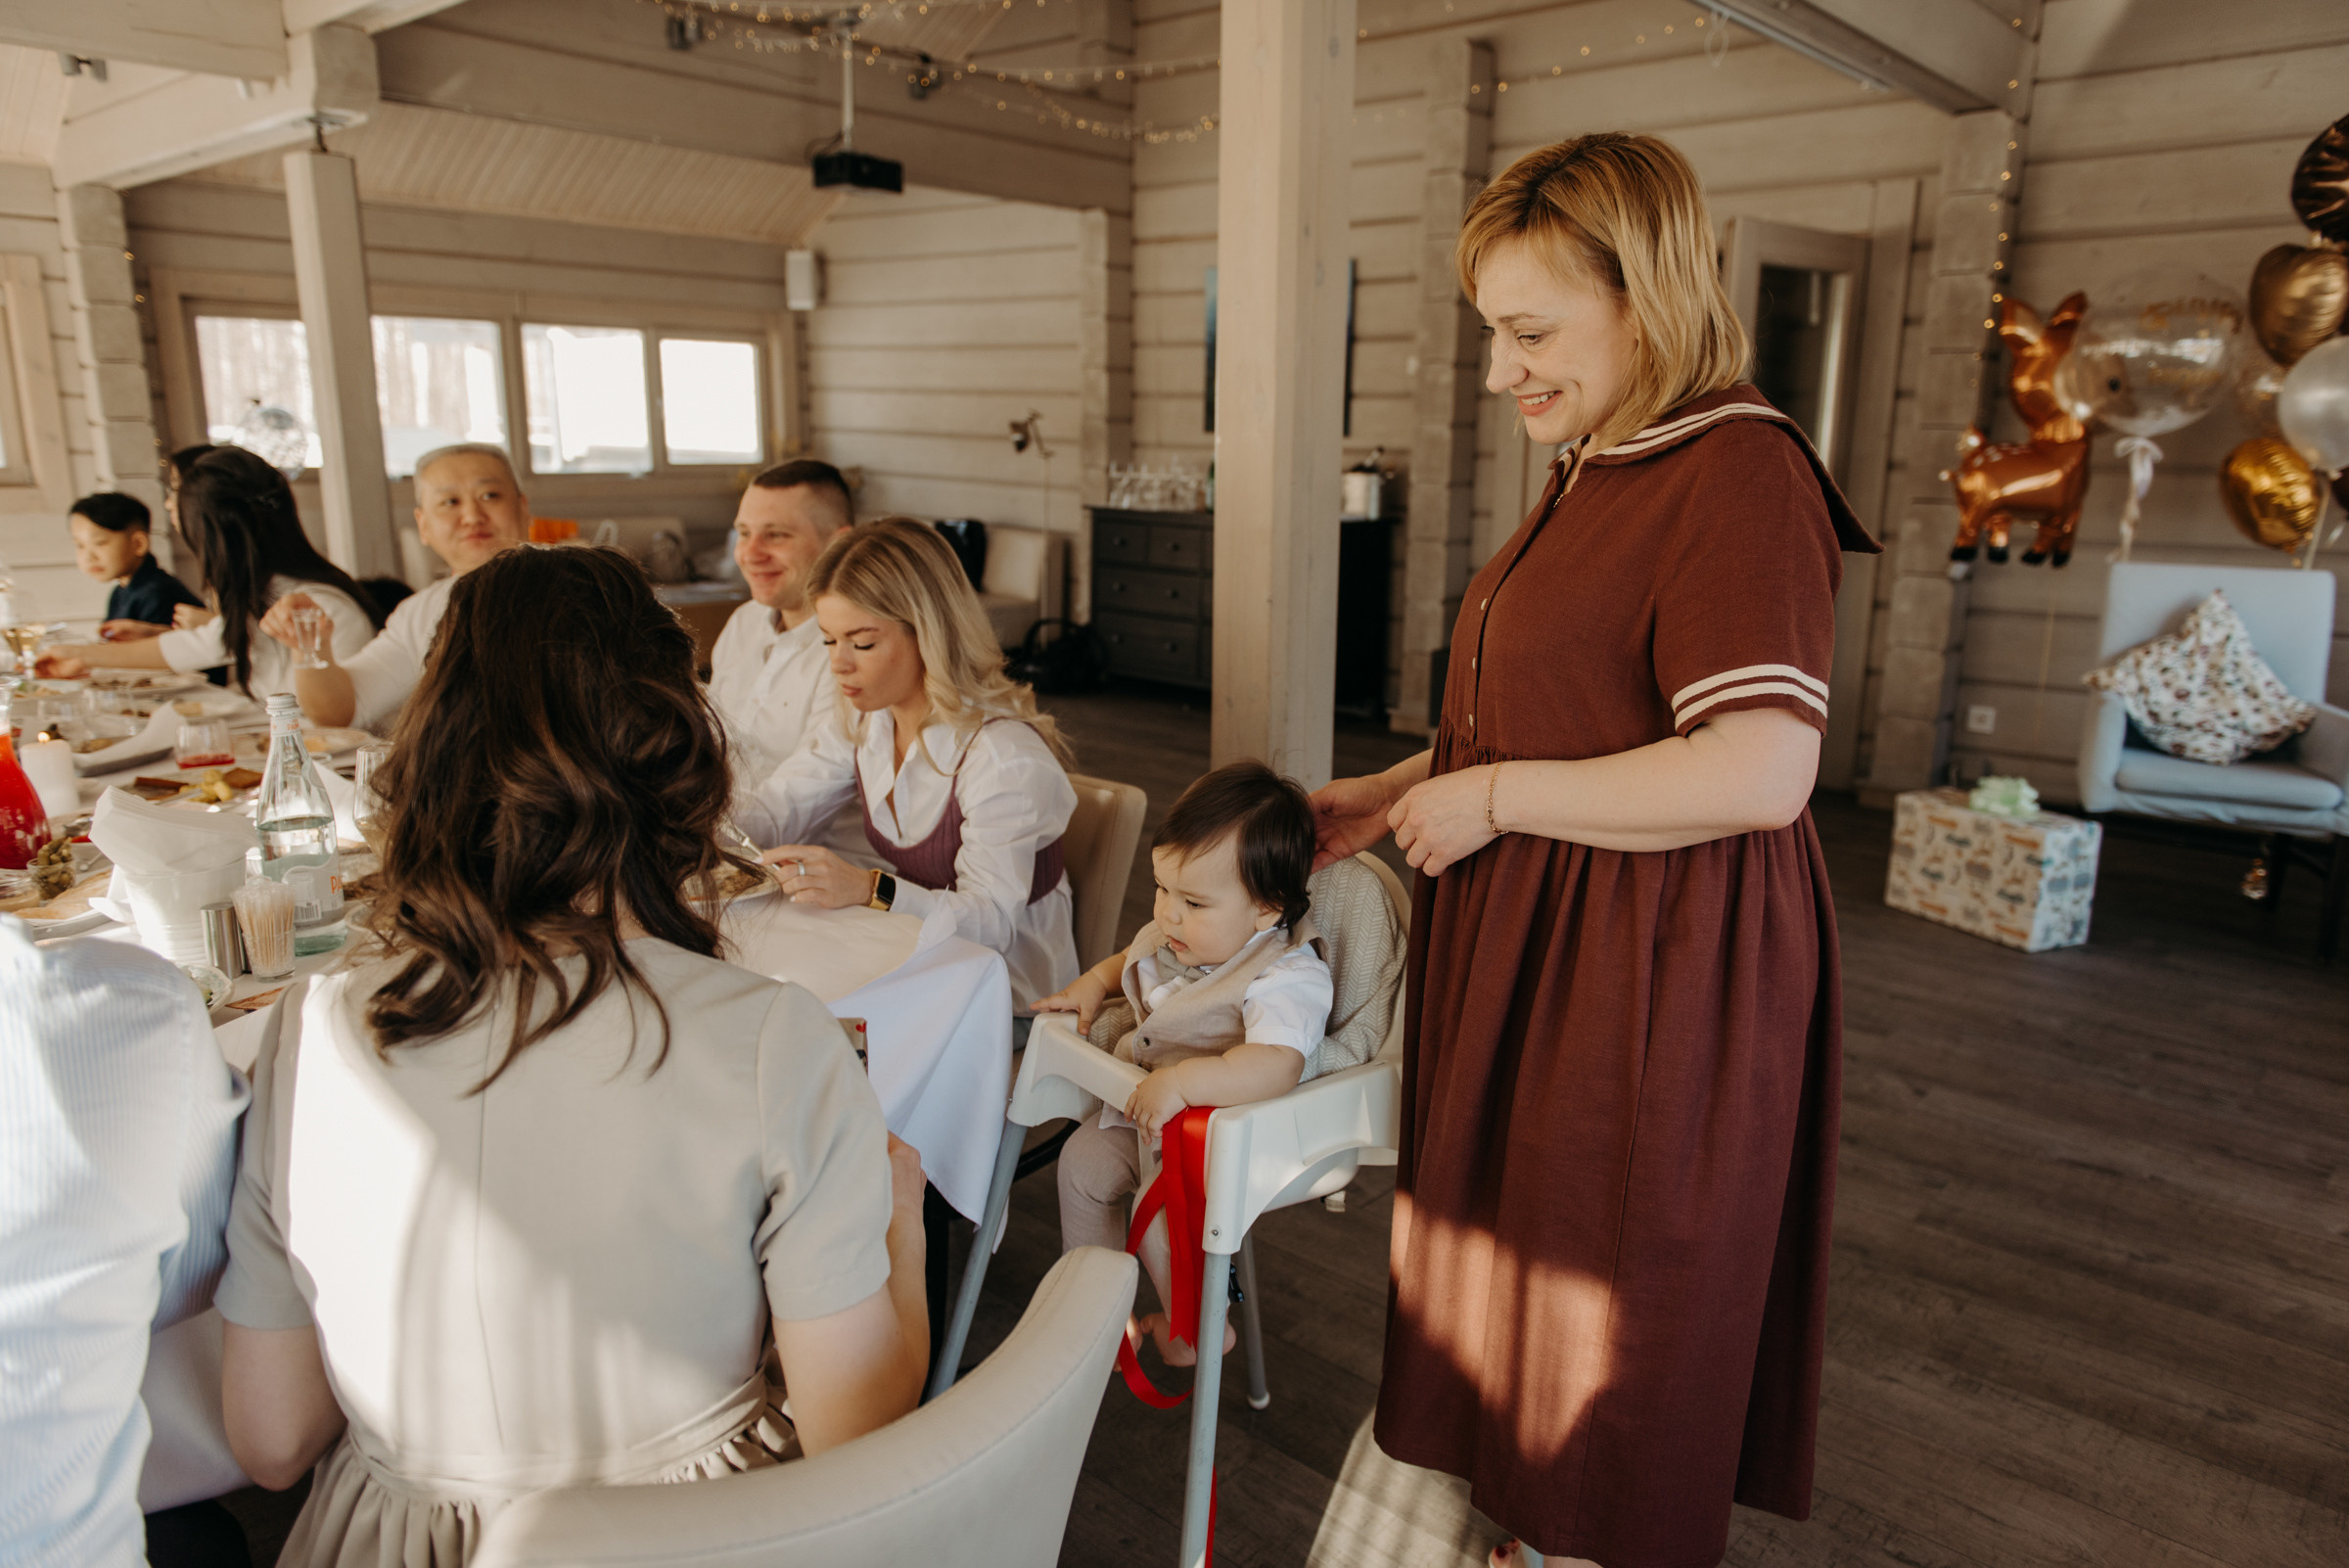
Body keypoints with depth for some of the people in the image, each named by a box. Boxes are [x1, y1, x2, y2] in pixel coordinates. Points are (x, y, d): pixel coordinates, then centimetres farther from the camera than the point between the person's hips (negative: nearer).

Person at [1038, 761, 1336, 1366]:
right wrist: (1094, 982, 2)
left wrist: (1180, 1081, -49)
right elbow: (1134, 959, 21)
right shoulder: (1177, 937, -3)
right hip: (1148, 1108, 8)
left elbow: (1277, 1066, -45)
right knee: (1084, 1157, 2)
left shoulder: (1288, 978, -29)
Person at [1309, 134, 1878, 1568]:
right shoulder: (1605, 469, 12)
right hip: (1538, 953, 10)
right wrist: (1386, 798, 14)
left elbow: (1760, 773, -29)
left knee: (1615, 1313, 10)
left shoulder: (1739, 471, -19)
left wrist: (1493, 799, -20)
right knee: (1522, 1266, 22)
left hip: (1655, 973, -10)